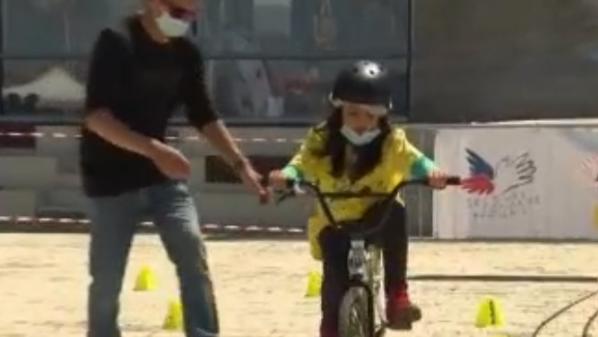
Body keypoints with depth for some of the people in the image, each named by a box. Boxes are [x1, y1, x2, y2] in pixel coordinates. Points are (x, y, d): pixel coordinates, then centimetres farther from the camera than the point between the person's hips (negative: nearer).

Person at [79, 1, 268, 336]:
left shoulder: (186, 53, 2)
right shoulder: (116, 42, -18)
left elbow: (204, 116, 10)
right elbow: (96, 116, -26)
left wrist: (242, 164, 1)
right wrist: (154, 149, -35)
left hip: (162, 172, 5)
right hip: (112, 177, -5)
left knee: (194, 257, -8)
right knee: (107, 277, -1)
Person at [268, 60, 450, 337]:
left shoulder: (391, 141, -10)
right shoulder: (321, 141, -8)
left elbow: (412, 159, -24)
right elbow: (302, 164, -18)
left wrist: (431, 172, -47)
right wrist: (286, 175, -42)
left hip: (375, 218, 0)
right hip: (335, 223, 0)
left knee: (394, 212, -34)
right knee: (336, 276, -21)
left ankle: (397, 294, -26)